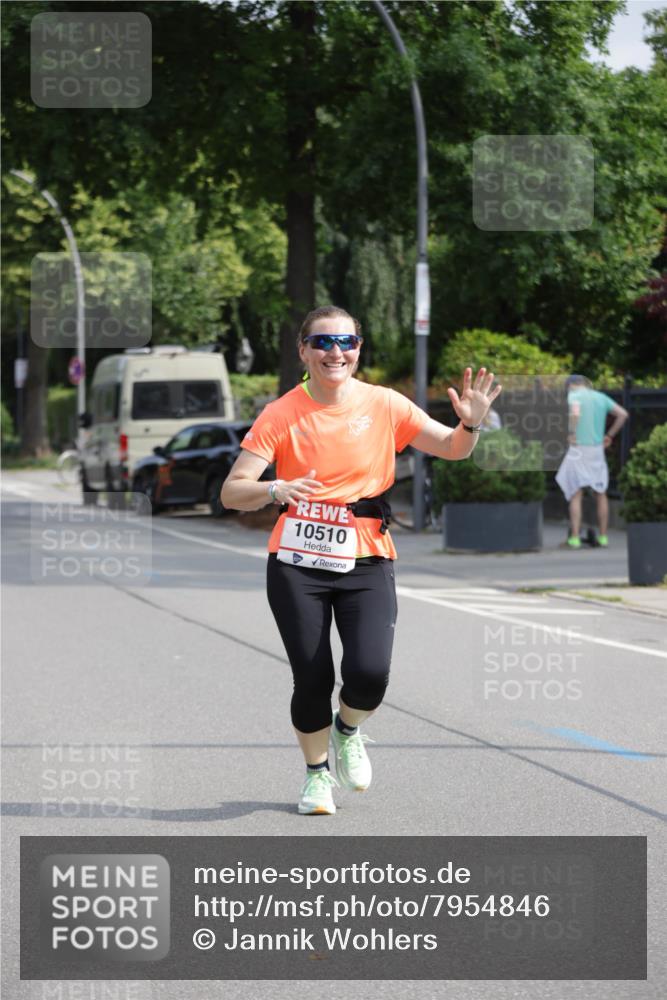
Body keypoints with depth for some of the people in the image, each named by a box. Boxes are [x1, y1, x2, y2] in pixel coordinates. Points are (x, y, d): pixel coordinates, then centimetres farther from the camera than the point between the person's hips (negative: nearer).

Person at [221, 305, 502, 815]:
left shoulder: (384, 405, 0)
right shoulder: (281, 415, -4)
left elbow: (452, 448, 5)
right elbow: (232, 492, -8)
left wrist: (470, 424, -18)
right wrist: (275, 490, -29)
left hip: (366, 562, 1)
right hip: (297, 562, -1)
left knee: (369, 673, -16)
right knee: (312, 677, -2)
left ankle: (348, 731, 21)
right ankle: (317, 772, 27)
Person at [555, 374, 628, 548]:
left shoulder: (574, 396, -6)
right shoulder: (601, 397, 11)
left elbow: (575, 413, -27)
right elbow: (623, 414, 9)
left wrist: (572, 433, -14)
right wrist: (610, 435, 13)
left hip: (578, 449, -4)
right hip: (597, 449, 5)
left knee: (576, 495, -1)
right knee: (600, 493, 14)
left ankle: (575, 538, -6)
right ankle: (603, 536, 15)